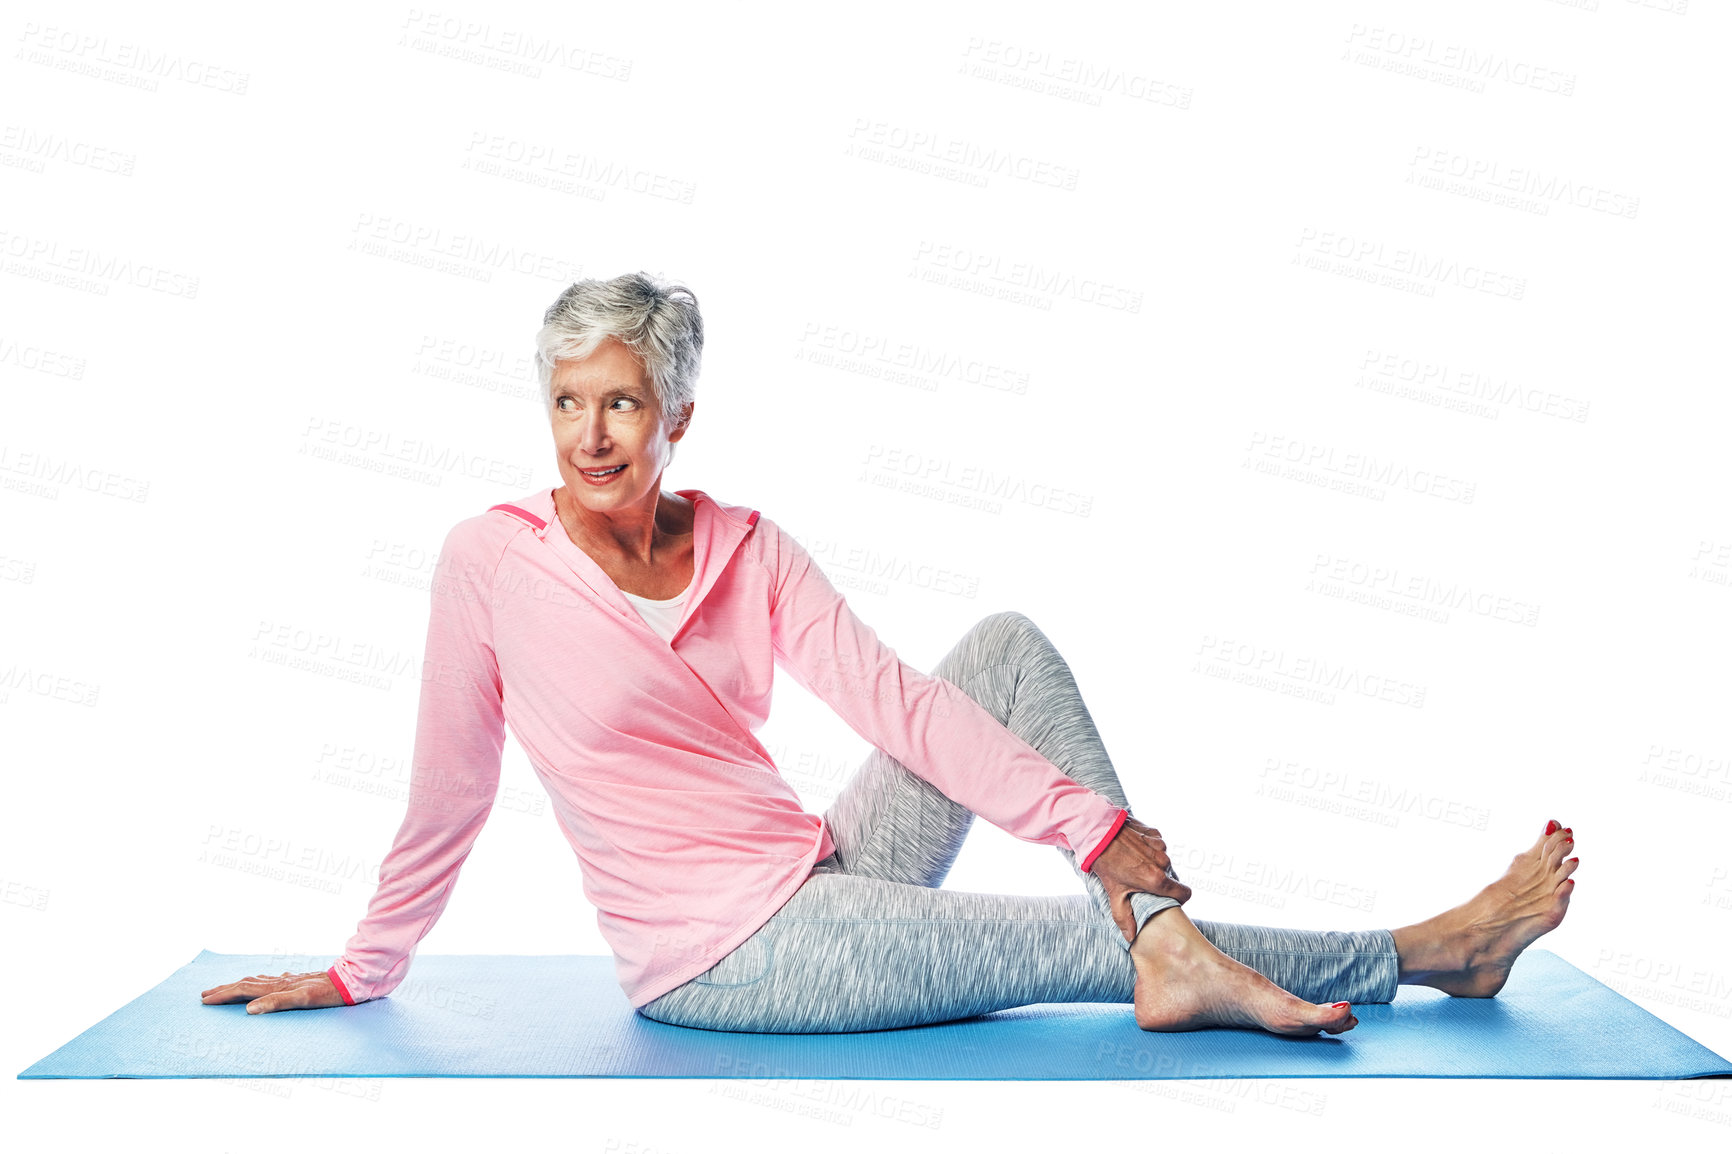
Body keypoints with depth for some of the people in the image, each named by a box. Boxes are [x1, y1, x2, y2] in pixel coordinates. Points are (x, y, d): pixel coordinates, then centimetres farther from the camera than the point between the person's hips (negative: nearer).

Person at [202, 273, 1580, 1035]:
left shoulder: (746, 547, 1)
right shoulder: (492, 560, -11)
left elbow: (893, 698, -4)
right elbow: (450, 790, -3)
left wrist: (1093, 826, -12)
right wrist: (362, 972, 5)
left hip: (825, 879, 5)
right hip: (719, 956, -5)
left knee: (1007, 643, -6)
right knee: (1089, 945, -9)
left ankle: (1162, 935, -11)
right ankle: (1414, 953, 7)